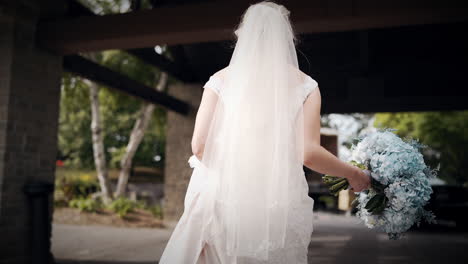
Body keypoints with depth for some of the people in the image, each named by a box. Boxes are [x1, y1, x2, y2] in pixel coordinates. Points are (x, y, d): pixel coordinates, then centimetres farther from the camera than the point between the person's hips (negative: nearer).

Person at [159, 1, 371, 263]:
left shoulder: (221, 79, 2)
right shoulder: (304, 84, 1)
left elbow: (200, 146, -4)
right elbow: (309, 153, -6)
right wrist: (356, 175, 10)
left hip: (224, 200, 1)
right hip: (280, 206, 0)